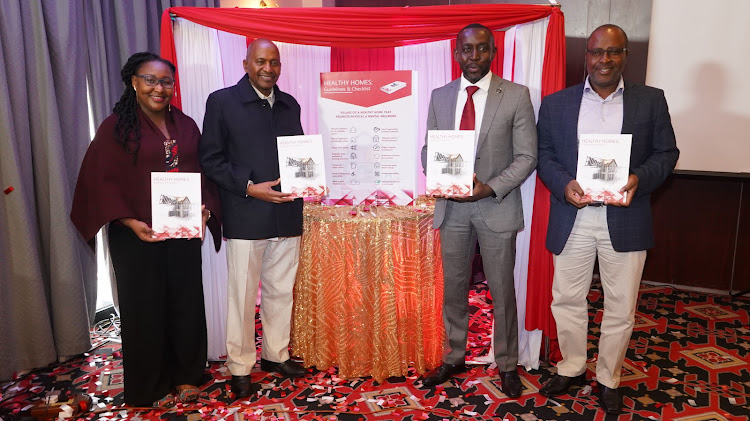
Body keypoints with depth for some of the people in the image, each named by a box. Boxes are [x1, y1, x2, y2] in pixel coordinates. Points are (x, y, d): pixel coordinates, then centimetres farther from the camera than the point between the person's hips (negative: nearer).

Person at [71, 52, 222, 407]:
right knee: (145, 309, 9)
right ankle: (150, 388, 26)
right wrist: (129, 221, -17)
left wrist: (205, 208, -8)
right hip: (138, 236, -3)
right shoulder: (116, 127, -4)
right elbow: (100, 181, -6)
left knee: (187, 303, 10)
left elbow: (202, 173, 9)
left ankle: (185, 376, 31)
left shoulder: (186, 125, 8)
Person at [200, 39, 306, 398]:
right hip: (245, 216, -4)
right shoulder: (222, 101, -1)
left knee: (281, 290, 14)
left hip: (287, 215, 5)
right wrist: (249, 187, -15)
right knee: (242, 295, 4)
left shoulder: (290, 105, 13)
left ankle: (276, 354, 32)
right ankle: (240, 366, 20)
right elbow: (210, 159, -4)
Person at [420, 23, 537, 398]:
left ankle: (507, 364, 27)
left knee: (502, 290, 9)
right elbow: (429, 149, 10)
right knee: (453, 287, 13)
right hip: (451, 207, 3)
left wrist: (490, 188, -18)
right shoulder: (440, 96, 6)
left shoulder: (516, 96, -5)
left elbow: (526, 156, -6)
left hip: (497, 206, -3)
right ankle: (453, 358, 31)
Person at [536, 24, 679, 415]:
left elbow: (666, 152, 5)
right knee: (566, 299, 11)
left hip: (625, 219, 0)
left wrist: (639, 179, -15)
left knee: (620, 307, 10)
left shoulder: (651, 100, 3)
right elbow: (543, 154, 4)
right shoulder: (555, 103, 4)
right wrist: (564, 184, -14)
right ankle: (571, 368, 33)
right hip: (572, 218, 1)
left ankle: (609, 379, 30)